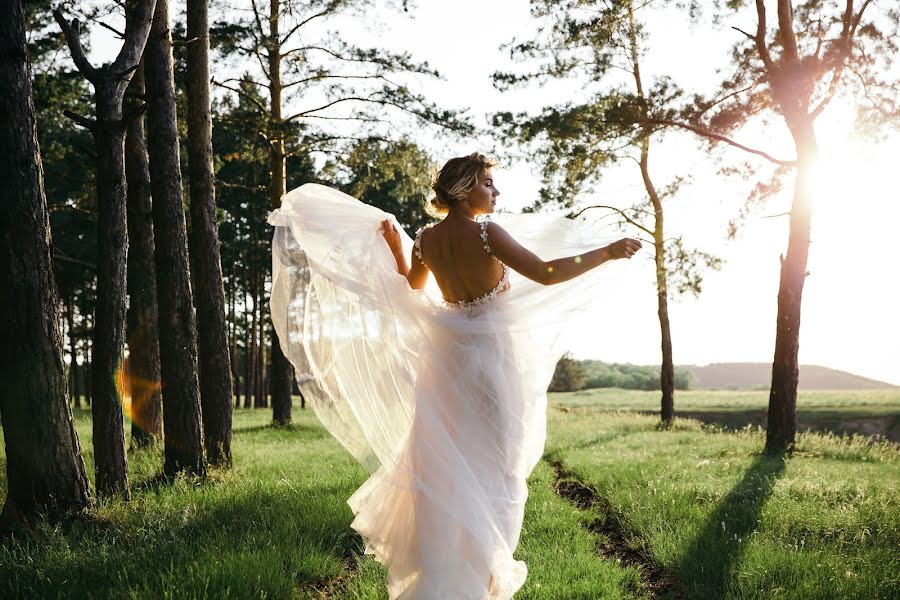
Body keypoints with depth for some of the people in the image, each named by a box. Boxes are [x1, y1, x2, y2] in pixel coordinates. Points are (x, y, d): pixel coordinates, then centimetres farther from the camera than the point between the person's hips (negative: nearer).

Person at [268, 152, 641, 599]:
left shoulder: (426, 239, 1)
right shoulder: (487, 232, -17)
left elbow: (412, 287, 19)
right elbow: (546, 273, -24)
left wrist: (394, 245, 26)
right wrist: (608, 252, -17)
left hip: (448, 353, 6)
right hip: (493, 352, -6)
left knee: (444, 462, 16)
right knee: (491, 462, 4)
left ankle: (435, 564, 25)